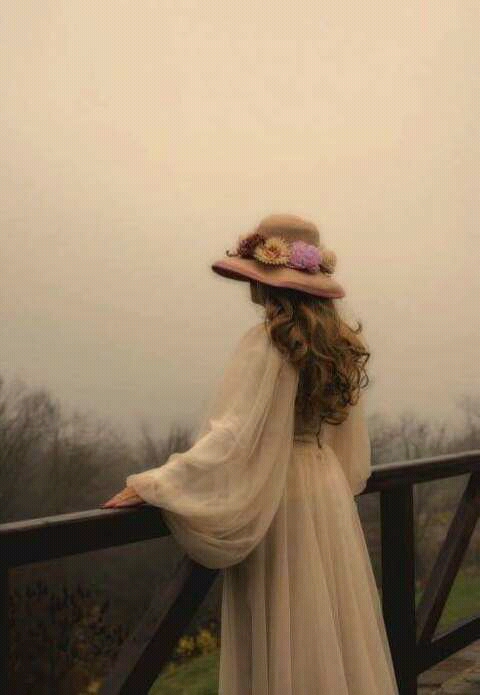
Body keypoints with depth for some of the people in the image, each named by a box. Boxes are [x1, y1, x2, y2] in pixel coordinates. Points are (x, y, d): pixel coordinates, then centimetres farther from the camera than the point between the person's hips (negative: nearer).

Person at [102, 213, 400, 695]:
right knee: (334, 634, 17)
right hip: (331, 494, 7)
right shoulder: (339, 343, 5)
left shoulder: (266, 344, -17)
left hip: (277, 502, -7)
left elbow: (231, 442, -23)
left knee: (287, 648, 5)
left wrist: (149, 485, -18)